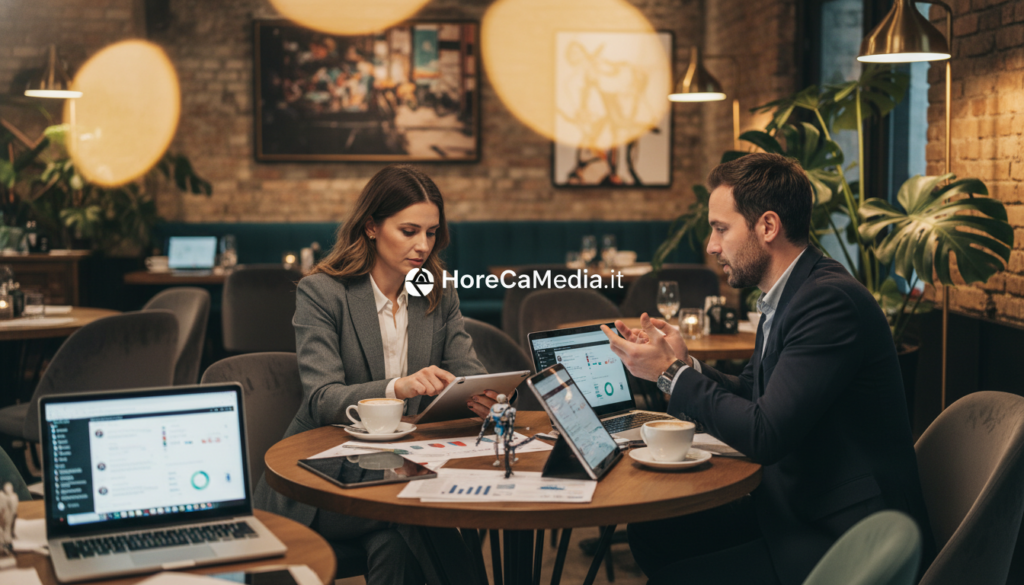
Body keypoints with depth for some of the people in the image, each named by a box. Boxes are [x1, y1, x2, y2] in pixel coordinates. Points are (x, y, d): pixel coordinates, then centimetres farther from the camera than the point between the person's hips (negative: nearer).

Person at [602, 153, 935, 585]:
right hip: (796, 506, 9)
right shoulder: (786, 295, 9)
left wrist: (671, 373, -14)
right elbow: (750, 397, 17)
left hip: (851, 541, -9)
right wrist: (685, 364, -1)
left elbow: (764, 436, -25)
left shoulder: (830, 299, -22)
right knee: (649, 532, 7)